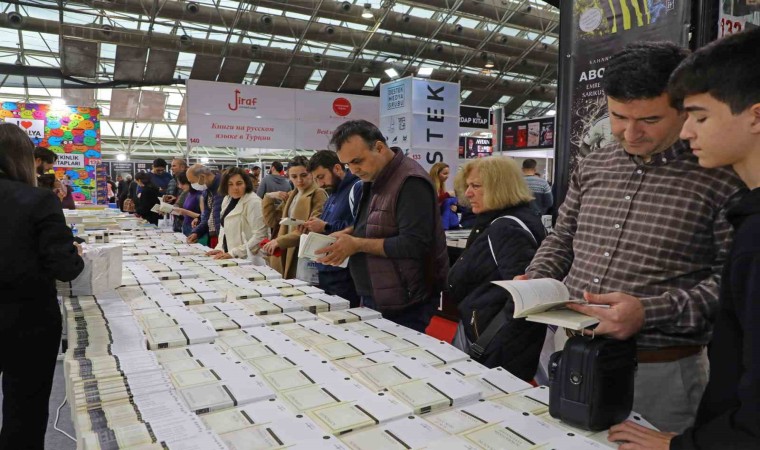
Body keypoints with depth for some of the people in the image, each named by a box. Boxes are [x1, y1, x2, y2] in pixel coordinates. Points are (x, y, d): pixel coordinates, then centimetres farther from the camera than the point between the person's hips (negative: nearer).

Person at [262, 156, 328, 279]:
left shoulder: (318, 194, -8)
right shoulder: (291, 195, 18)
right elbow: (271, 221, 19)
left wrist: (280, 241, -22)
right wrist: (269, 198, 6)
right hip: (287, 253, 7)